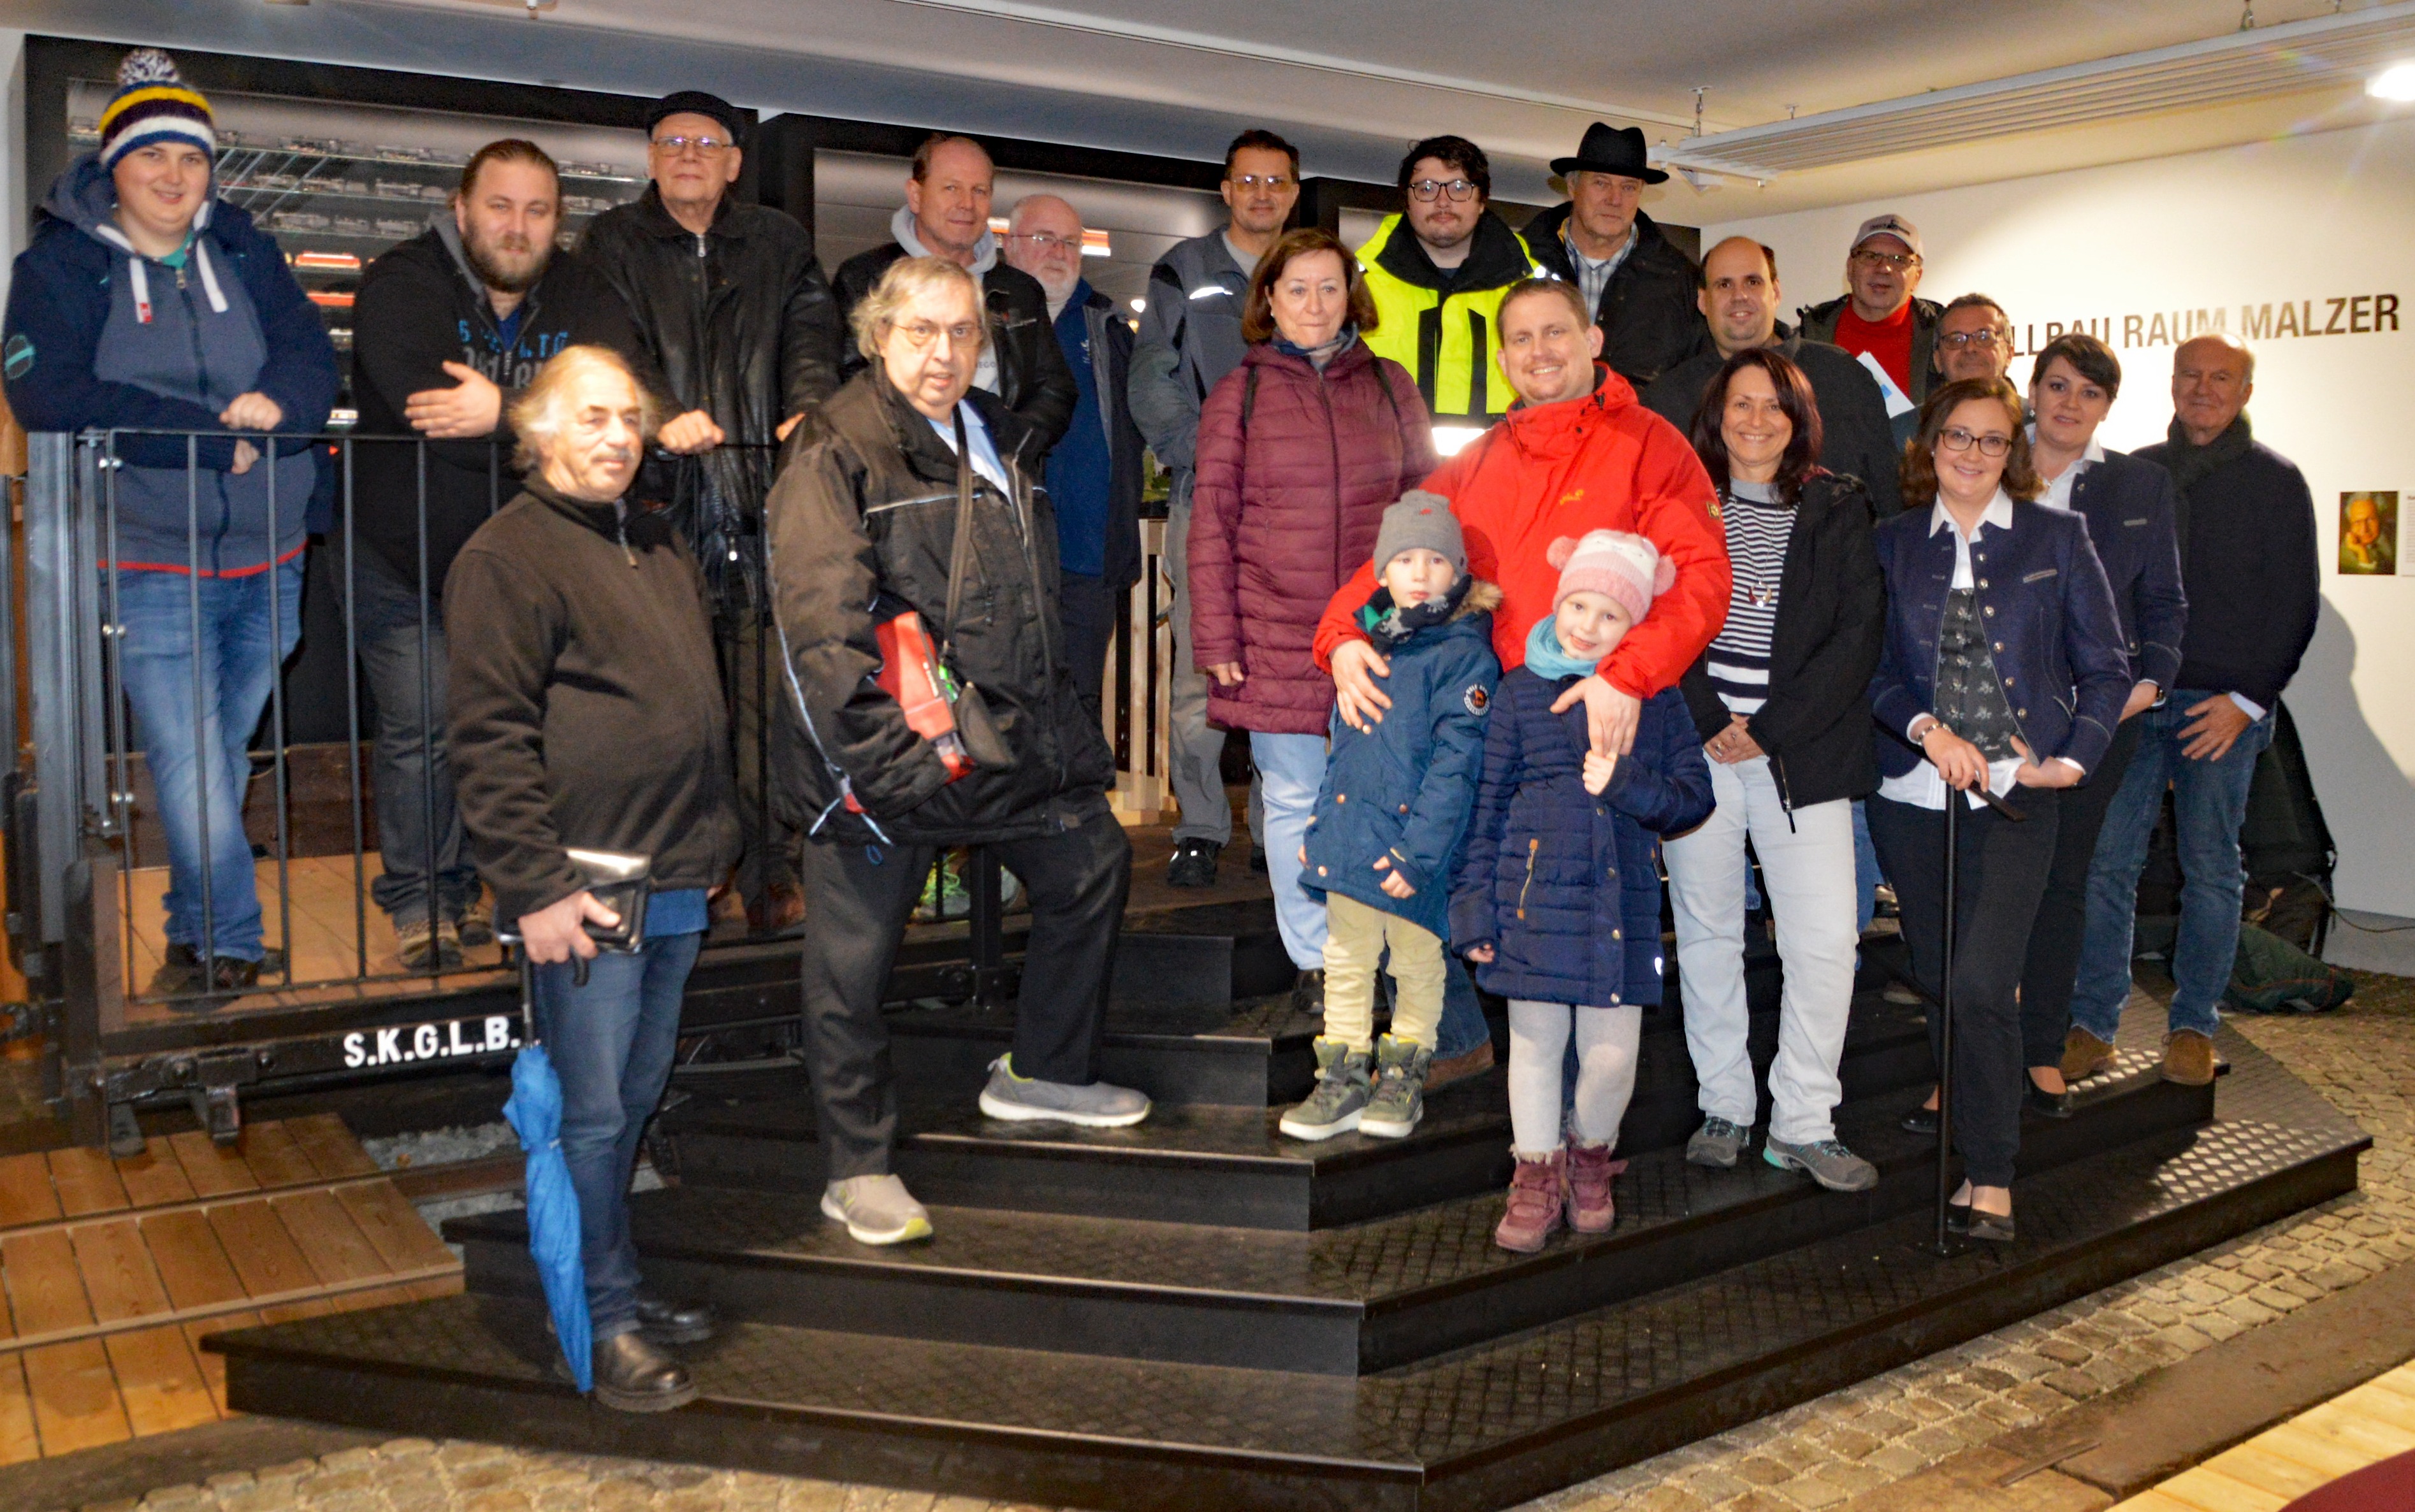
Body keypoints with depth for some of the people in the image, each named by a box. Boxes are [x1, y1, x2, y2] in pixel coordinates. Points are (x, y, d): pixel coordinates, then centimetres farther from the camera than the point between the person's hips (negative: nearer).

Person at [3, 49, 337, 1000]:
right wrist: (219, 434, -16)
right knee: (191, 767, -10)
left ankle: (199, 937, 26)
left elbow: (311, 356, 5)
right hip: (151, 563, -3)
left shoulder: (243, 250, 13)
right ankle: (232, 947, 2)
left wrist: (275, 402, -20)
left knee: (224, 757, 12)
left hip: (267, 560, 4)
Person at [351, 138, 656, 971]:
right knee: (421, 726, -7)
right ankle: (417, 901, 10)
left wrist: (506, 410, -35)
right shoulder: (401, 283, -12)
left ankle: (470, 886, 21)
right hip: (402, 554, -3)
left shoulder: (583, 294, -1)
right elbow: (424, 407, -30)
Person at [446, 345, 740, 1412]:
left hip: (675, 884, 8)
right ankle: (605, 1323, 13)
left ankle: (616, 1284, 31)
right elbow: (491, 740, -15)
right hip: (584, 890, -8)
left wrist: (717, 838, 20)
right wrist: (538, 885, -19)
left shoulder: (658, 544, 17)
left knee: (637, 1095, 17)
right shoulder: (508, 555, -8)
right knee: (593, 1112, 0)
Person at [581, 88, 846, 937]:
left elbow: (810, 332, 5)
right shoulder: (614, 244, 14)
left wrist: (811, 406, -16)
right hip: (660, 497, -1)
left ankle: (769, 874, 1)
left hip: (762, 500, 1)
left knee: (764, 691, -5)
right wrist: (660, 415, -21)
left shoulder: (778, 245, 20)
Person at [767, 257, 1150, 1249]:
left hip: (1006, 735, 7)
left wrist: (1048, 717, 18)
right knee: (854, 957, 0)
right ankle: (857, 1171, 17)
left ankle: (1043, 1073, 33)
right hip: (883, 753, -7)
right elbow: (822, 619, -19)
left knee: (1093, 866, 15)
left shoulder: (1000, 442, 15)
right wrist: (884, 745, -26)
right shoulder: (836, 457, -9)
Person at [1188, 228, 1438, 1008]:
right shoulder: (1239, 394, 6)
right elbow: (1212, 522, 3)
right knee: (1294, 798, 3)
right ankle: (1314, 959, 15)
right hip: (1274, 634, -1)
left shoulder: (1390, 386, 11)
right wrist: (1216, 640, -4)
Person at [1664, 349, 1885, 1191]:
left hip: (1802, 754, 0)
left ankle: (1803, 1123, 6)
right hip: (1696, 749, 1)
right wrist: (1706, 726, -9)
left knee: (1825, 941, -5)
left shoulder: (1838, 510, 7)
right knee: (1706, 931, 6)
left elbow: (1859, 633, 0)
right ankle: (1724, 1108, 18)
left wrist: (1767, 731, -8)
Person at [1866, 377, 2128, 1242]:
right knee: (1935, 973, 13)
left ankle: (1990, 1177, -2)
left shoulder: (2058, 539, 5)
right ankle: (1961, 1099, 41)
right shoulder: (1895, 544, 8)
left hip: (2015, 797, -2)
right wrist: (1928, 730, -13)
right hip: (1911, 793, 3)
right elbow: (1877, 668, 4)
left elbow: (2105, 669, 6)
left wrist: (2073, 759, -6)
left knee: (1982, 982, -13)